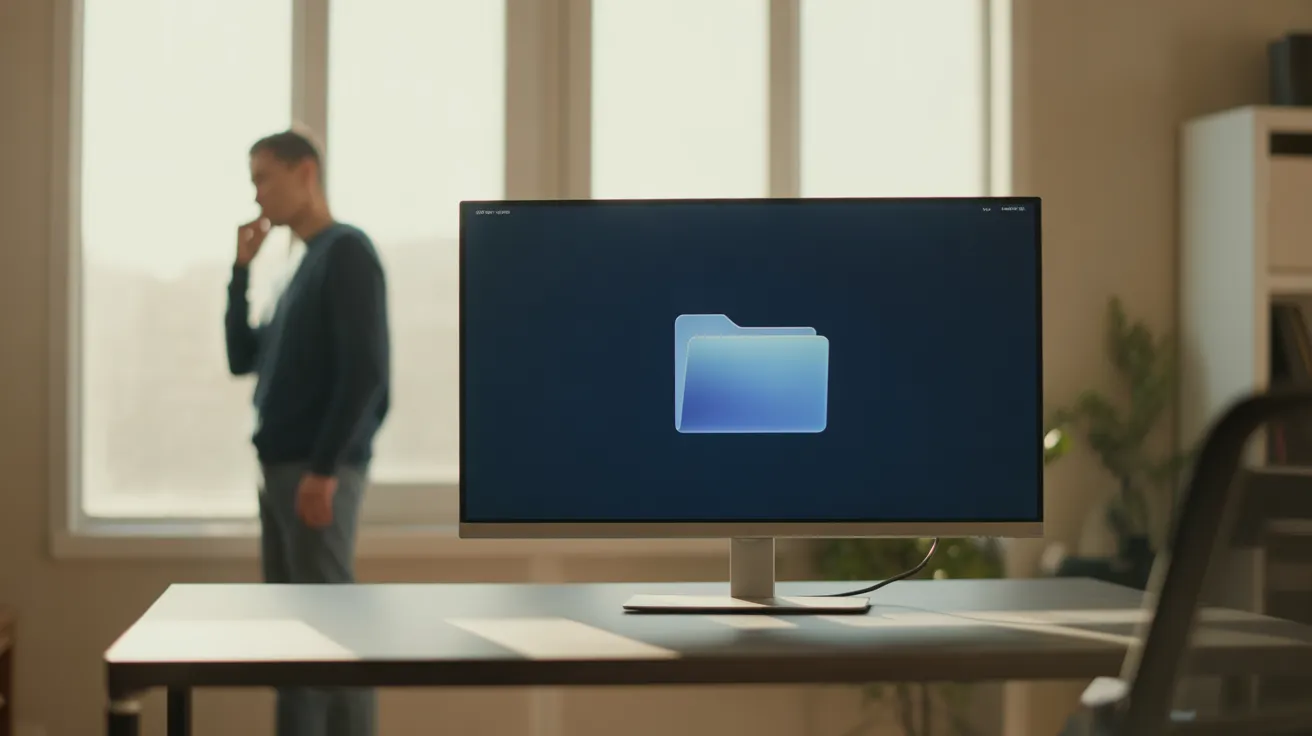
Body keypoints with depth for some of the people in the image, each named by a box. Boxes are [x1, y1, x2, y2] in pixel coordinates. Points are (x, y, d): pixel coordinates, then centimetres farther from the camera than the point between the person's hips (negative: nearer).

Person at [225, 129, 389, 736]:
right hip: (281, 469, 9)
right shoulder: (303, 267, 19)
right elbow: (243, 360, 22)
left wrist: (325, 469, -19)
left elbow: (365, 371, -16)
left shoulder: (347, 252, -7)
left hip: (319, 471, -9)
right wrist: (242, 269, 13)